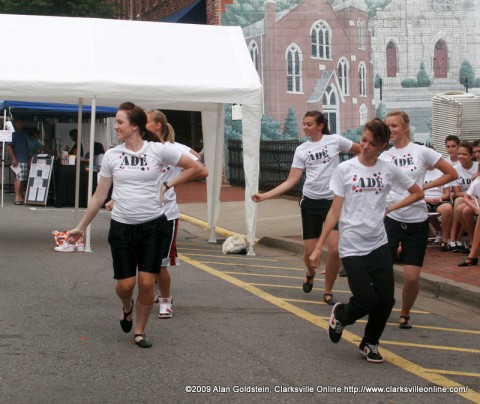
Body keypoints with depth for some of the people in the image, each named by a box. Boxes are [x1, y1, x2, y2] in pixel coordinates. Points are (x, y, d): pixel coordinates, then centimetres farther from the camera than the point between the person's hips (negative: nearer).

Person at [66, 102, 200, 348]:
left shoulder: (158, 151, -4)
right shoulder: (112, 156, 1)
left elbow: (193, 167, 6)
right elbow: (99, 196, 7)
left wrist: (167, 185, -1)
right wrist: (81, 227, 8)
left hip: (152, 225, -1)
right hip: (121, 226, 1)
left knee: (147, 283, -3)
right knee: (125, 284, 0)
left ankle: (140, 331, 17)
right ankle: (127, 307, 36)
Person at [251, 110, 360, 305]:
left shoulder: (335, 140, -3)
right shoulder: (301, 150, 3)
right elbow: (290, 181, -1)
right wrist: (264, 196, -9)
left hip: (333, 201, -2)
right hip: (311, 201, 2)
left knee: (335, 249, -12)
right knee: (310, 251, 1)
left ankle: (328, 291, 8)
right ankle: (310, 274, 37)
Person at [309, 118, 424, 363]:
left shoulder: (388, 170, 2)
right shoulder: (345, 170, -5)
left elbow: (417, 193, 15)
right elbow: (335, 211, -3)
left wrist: (389, 208, 4)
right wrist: (318, 247, -5)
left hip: (379, 244, 3)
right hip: (352, 248, -3)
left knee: (386, 299, -1)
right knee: (366, 301, -10)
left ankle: (370, 344, 24)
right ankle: (340, 315, 24)